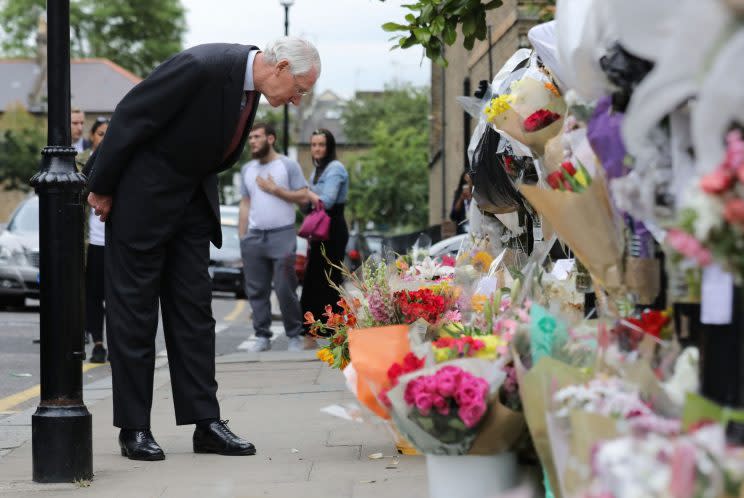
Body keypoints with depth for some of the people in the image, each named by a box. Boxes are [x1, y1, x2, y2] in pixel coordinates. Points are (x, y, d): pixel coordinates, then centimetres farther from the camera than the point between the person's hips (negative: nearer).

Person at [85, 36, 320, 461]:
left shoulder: (250, 83, -1)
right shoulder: (201, 68, -26)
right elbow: (130, 117, -21)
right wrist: (102, 188, -13)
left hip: (191, 198, 8)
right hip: (142, 195, -8)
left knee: (194, 309, 6)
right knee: (134, 310, 0)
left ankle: (206, 422, 7)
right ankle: (134, 429, 6)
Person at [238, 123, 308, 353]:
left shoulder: (288, 165, 2)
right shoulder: (247, 170, 16)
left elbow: (303, 197, -4)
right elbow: (245, 205, 16)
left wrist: (274, 189, -10)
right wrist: (241, 238, 9)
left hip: (282, 236, -4)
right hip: (254, 237, 5)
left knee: (285, 290, -6)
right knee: (257, 290, 2)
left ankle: (294, 336, 2)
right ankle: (262, 336, 7)